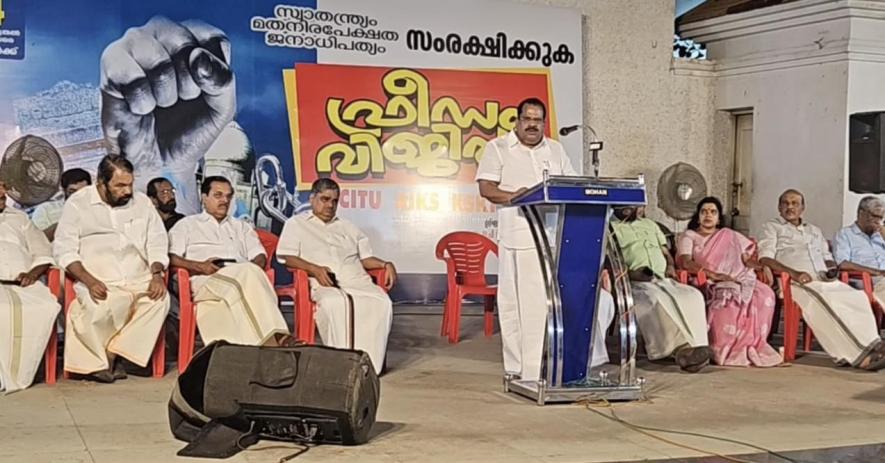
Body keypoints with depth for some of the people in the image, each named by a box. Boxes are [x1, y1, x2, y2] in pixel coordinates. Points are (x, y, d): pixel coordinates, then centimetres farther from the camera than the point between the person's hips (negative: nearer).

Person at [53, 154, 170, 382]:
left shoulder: (141, 202, 16)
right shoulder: (77, 204, 6)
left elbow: (157, 243, 15)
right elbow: (64, 249, -1)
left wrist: (157, 273, -6)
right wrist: (89, 280, -17)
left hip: (138, 278, 4)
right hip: (98, 281, -3)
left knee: (160, 299, -28)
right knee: (108, 304, -36)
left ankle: (112, 354, -18)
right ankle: (97, 359, -9)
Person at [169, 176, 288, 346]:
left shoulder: (241, 227, 35)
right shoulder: (187, 225, 24)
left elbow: (260, 257, 20)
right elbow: (170, 257, 8)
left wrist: (250, 270, -4)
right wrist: (199, 266, -9)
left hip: (243, 277, 3)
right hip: (207, 281, -3)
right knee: (250, 273, -36)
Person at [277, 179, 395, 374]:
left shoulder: (348, 227, 33)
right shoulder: (296, 223, 18)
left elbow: (366, 258, 28)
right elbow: (286, 257, 4)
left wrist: (385, 264, 6)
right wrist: (314, 269, -13)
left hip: (357, 280, 4)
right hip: (323, 283, -4)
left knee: (382, 302, -30)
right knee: (336, 303, -41)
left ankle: (369, 362, -31)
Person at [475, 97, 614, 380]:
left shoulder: (555, 149, 19)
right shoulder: (498, 148, 7)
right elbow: (485, 188, -3)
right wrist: (512, 196, -20)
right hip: (518, 237, -4)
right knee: (518, 301, -2)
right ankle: (517, 367, 4)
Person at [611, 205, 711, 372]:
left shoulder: (650, 224, 31)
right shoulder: (611, 228, 13)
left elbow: (666, 252, 30)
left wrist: (670, 266, 6)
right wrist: (630, 273, -15)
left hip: (664, 279, 5)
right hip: (634, 283, -5)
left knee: (693, 296, -26)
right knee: (656, 300, -39)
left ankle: (695, 347, -37)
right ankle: (682, 348, -45)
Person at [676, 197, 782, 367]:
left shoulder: (730, 236, 27)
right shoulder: (689, 236, 14)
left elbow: (748, 258, 18)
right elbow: (685, 262, -5)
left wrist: (763, 267, -7)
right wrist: (712, 274, -21)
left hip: (739, 279, 4)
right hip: (708, 283, -4)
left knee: (764, 293, -29)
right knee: (728, 296, -39)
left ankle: (752, 346, -27)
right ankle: (725, 349, -33)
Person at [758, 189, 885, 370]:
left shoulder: (814, 231, 32)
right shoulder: (771, 227, 15)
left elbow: (827, 258, 33)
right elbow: (765, 258, 0)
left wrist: (832, 269, 6)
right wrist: (794, 273, -15)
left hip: (824, 280, 6)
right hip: (796, 283, -6)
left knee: (858, 297, -24)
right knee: (818, 302, -37)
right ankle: (857, 355, -41)